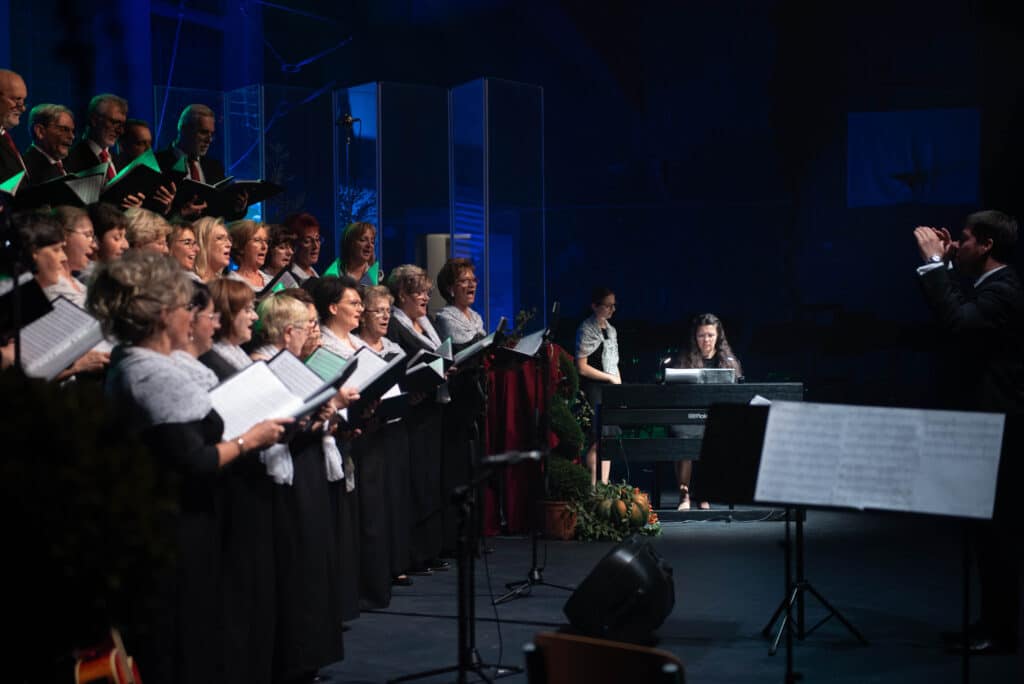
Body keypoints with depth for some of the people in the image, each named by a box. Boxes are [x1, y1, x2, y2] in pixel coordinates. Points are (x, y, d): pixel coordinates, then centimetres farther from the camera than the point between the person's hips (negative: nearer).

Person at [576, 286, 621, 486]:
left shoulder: (611, 330, 17)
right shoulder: (586, 329, -6)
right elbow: (582, 367, -11)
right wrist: (610, 378, -8)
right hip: (594, 389, -7)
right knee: (598, 440, -11)